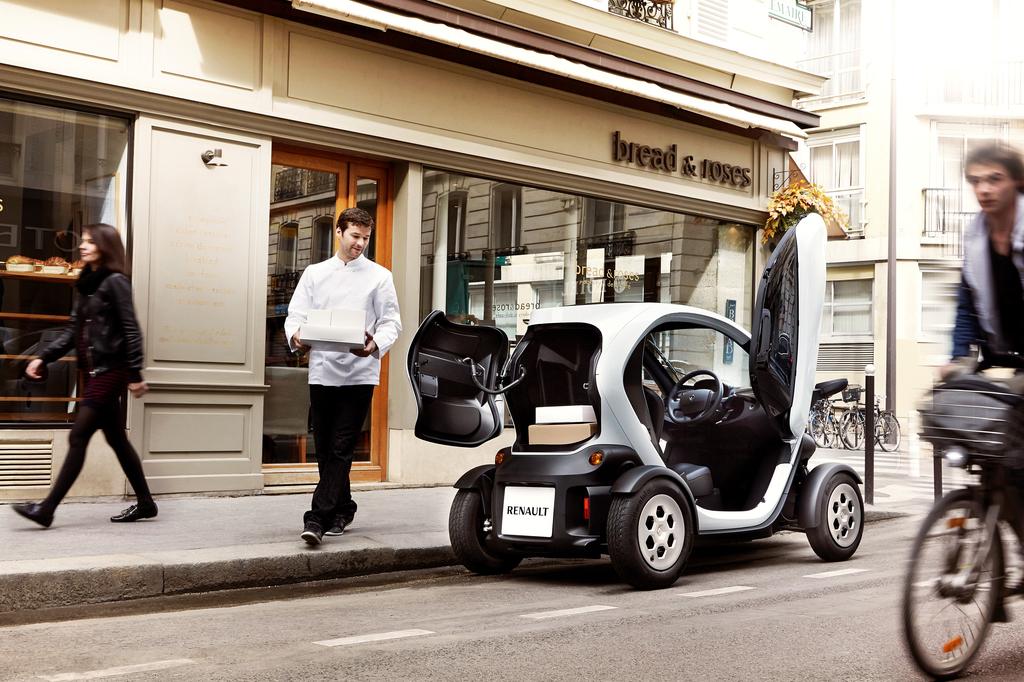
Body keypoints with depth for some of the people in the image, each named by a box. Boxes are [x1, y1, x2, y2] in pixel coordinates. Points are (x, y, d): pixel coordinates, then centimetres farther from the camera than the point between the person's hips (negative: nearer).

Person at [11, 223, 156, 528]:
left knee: (78, 437, -8)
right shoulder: (85, 284, 14)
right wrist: (43, 357, 5)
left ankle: (47, 509, -6)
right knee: (116, 438, 12)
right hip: (94, 371, 9)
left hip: (110, 371, -9)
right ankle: (145, 503, 20)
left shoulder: (116, 282, -9)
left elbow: (130, 330, -13)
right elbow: (73, 331, 15)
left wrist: (135, 375, -15)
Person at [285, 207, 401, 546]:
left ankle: (318, 517, -11)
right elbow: (296, 314, 8)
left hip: (359, 373, -3)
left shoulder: (380, 276, 7)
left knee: (341, 449, -9)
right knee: (324, 448, 8)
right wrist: (296, 336, -15)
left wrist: (376, 345, -19)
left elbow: (391, 322, 2)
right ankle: (342, 510, 24)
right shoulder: (315, 273, 13)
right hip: (322, 371, 3)